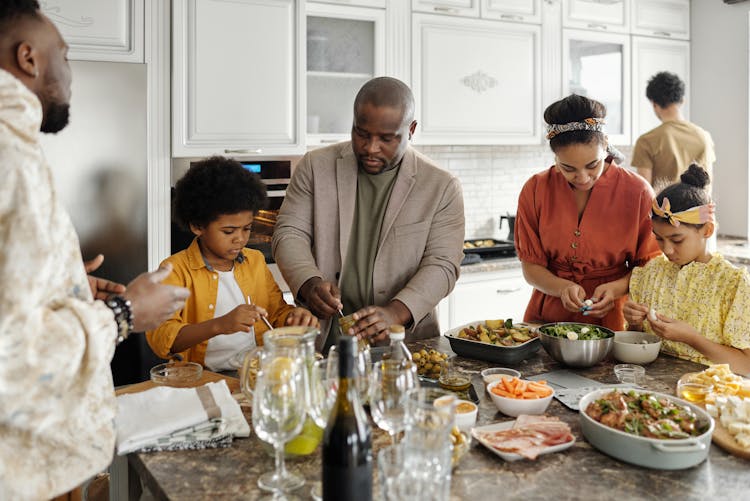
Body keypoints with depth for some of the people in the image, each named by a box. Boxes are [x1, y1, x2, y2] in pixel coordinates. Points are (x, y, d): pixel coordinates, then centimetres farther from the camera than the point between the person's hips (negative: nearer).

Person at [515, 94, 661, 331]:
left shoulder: (637, 192, -3)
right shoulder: (535, 191, 0)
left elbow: (649, 265, 5)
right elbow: (531, 267, 3)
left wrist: (617, 288, -13)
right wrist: (562, 287, -16)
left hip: (611, 320, -1)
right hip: (547, 318, 1)